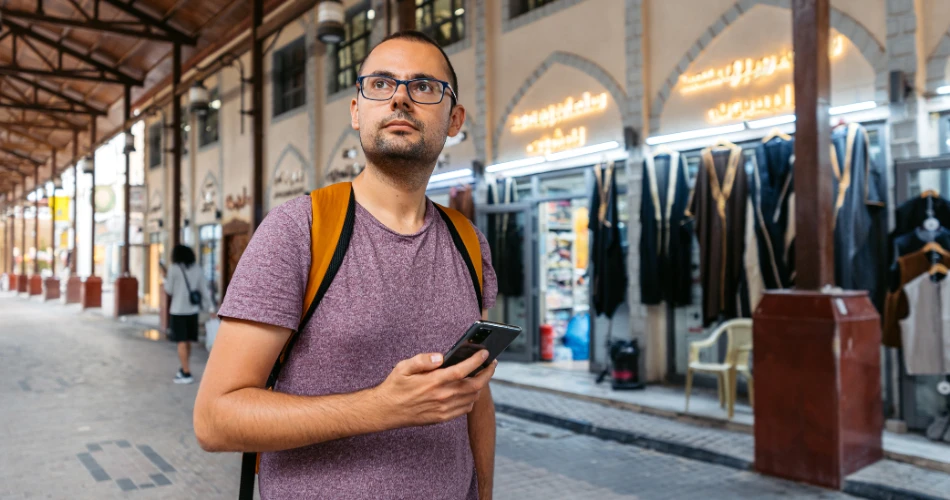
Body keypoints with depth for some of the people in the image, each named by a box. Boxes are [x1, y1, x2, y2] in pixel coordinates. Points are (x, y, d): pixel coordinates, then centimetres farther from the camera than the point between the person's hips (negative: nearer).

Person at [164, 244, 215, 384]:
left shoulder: (174, 269, -8)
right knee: (187, 342, 16)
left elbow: (169, 290, -2)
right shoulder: (197, 269, 4)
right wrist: (211, 307, 3)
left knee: (182, 342, -1)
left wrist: (165, 277, 14)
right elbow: (204, 290, 2)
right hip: (192, 310, 5)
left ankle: (186, 374, -3)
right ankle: (183, 369, 30)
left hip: (178, 311, -4)